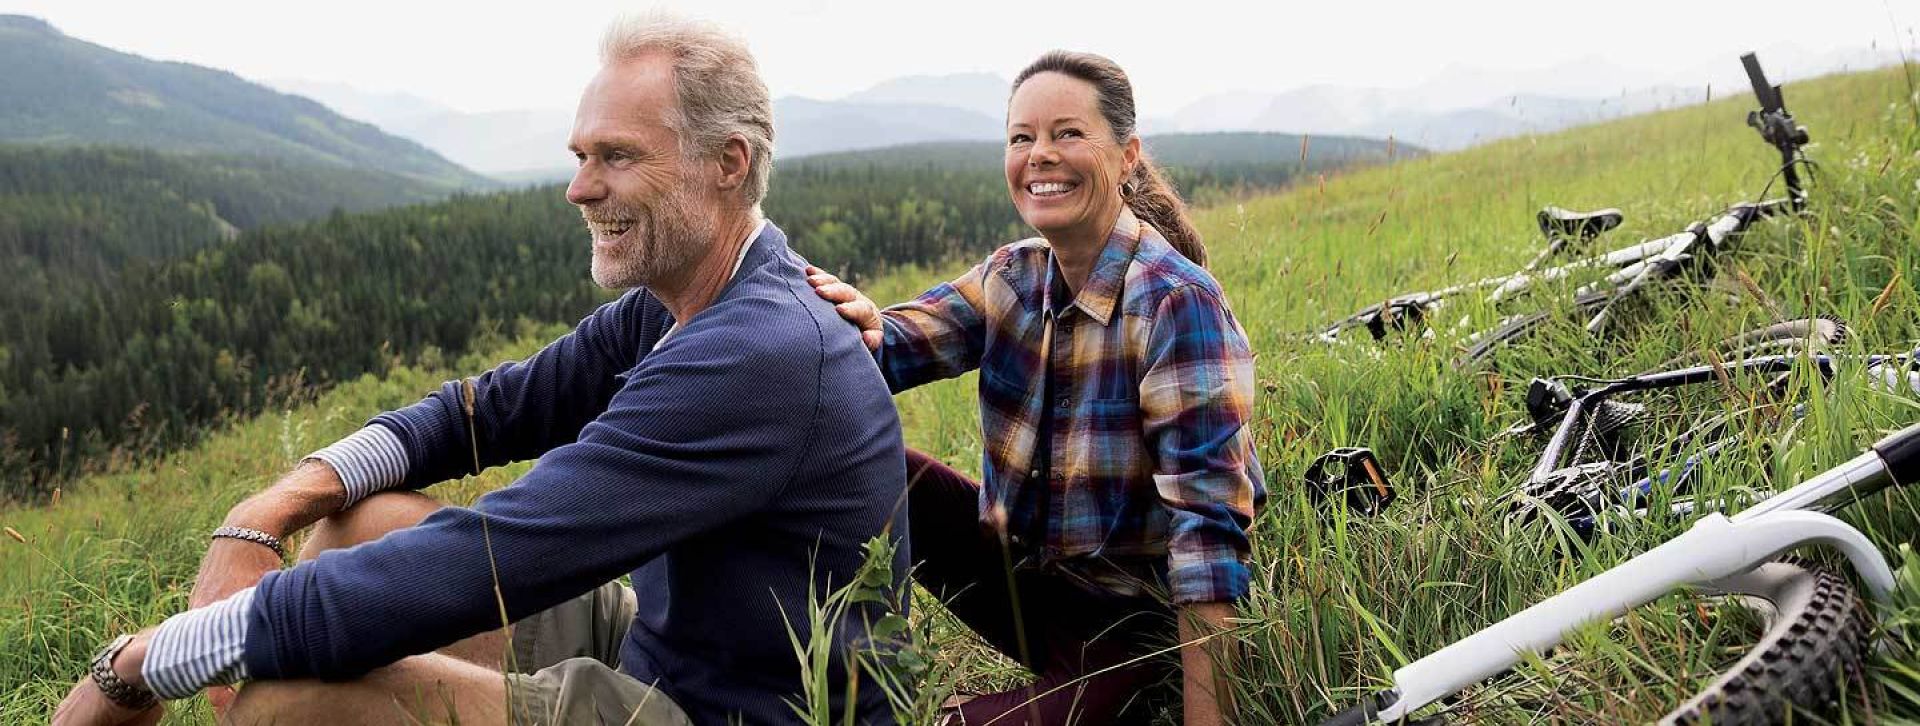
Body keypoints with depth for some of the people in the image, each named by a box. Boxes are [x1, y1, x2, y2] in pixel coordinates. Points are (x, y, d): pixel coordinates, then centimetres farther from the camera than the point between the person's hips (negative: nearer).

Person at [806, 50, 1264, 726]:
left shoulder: (1177, 303, -21)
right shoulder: (1014, 276, 0)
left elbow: (1208, 522, -25)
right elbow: (903, 343, -13)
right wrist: (857, 323, -38)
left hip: (1130, 625, -6)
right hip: (1023, 570, 6)